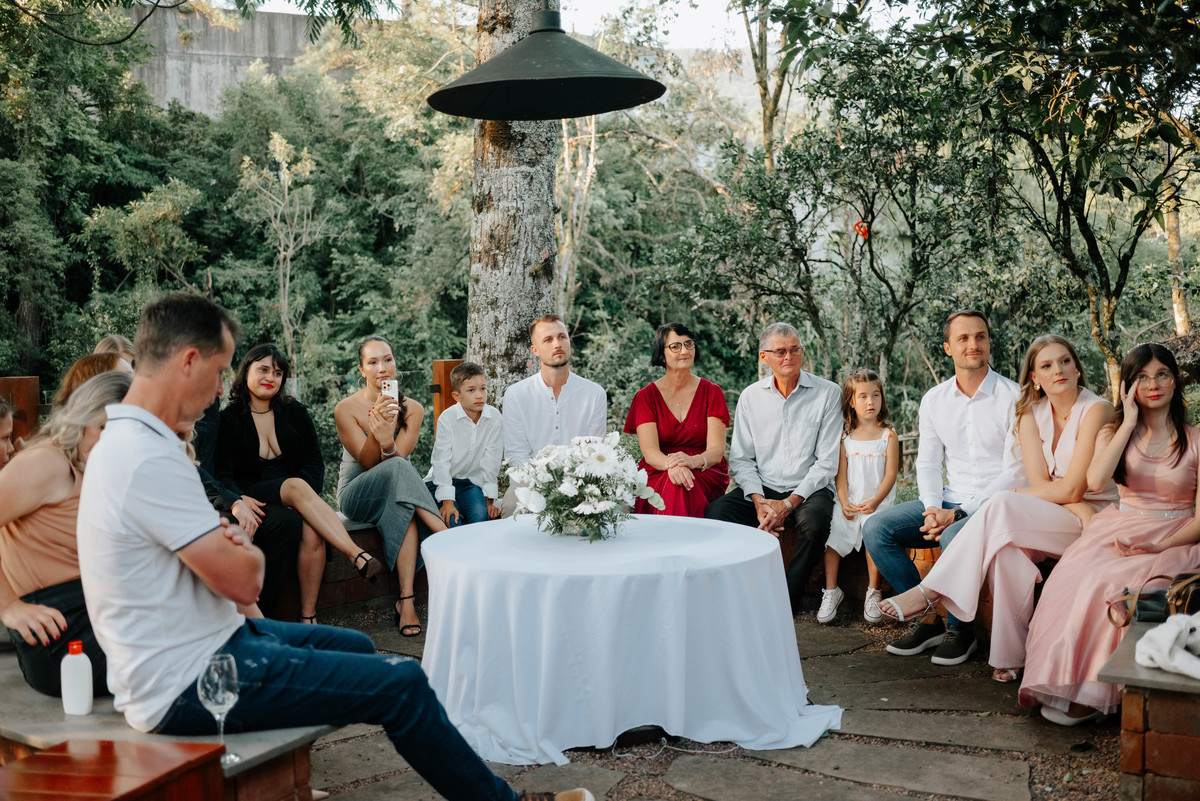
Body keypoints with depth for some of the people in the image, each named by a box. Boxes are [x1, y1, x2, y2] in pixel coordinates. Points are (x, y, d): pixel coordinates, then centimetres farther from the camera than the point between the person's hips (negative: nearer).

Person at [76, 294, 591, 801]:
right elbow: (244, 581, -23)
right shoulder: (149, 460, -25)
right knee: (401, 682, -8)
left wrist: (231, 547, -8)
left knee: (354, 647, 22)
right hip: (186, 686, -11)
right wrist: (250, 554, 0)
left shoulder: (126, 440, 9)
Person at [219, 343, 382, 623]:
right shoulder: (229, 419, 5)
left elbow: (315, 462, 7)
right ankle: (358, 557, -45)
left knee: (313, 532, -32)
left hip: (299, 493, 3)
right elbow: (222, 472, -3)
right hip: (255, 498, -2)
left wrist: (305, 498, -13)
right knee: (297, 485, -35)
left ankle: (308, 616, -28)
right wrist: (239, 499, -26)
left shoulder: (295, 412, 12)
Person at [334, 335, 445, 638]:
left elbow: (398, 455, -11)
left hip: (396, 494, 2)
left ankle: (407, 600, -43)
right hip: (357, 495, -2)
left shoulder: (412, 409, 2)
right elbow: (367, 462, -13)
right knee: (397, 468, -35)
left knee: (401, 510, -37)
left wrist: (387, 442, -36)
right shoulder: (346, 409, -6)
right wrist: (376, 424, -31)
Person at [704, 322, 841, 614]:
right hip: (761, 488, 3)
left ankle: (788, 601, -16)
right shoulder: (750, 397, 6)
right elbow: (741, 458, 4)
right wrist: (758, 500, -14)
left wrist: (789, 503, -16)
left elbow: (827, 462, -7)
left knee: (814, 520, -36)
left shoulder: (828, 393, -2)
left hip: (808, 489, -2)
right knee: (715, 512, -24)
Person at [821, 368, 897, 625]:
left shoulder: (888, 434, 2)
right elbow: (841, 474, 5)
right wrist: (844, 502, -11)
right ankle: (831, 591, -3)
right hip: (849, 502, 3)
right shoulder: (845, 436, 8)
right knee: (831, 534, -18)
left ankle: (873, 593, -13)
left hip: (877, 501, -3)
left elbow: (891, 474, -3)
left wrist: (875, 502, -16)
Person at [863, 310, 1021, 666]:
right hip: (948, 502, 6)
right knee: (876, 529, -13)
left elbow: (1014, 471, -12)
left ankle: (960, 629, -11)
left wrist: (958, 513, -19)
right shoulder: (934, 400, 9)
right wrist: (932, 509, -10)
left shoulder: (1013, 397, -7)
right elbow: (927, 462, 11)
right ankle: (927, 620, -4)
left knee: (954, 537, -36)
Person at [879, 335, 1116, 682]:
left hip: (1094, 518, -5)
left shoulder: (1096, 410, -10)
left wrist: (1010, 498, -7)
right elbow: (1039, 481, -4)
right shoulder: (1031, 413, 7)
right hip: (1049, 519, 5)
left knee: (1001, 508, -30)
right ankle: (1009, 657, -24)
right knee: (1008, 547, -31)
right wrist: (1078, 508, -21)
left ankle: (931, 591, -24)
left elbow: (1071, 488, -16)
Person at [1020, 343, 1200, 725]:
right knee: (1072, 576, -31)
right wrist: (1129, 424, -7)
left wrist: (1158, 547, -18)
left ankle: (1091, 693, -24)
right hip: (1119, 531, 3)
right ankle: (1062, 680, -25)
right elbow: (1096, 479, -10)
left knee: (1111, 582, -34)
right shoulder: (1114, 432, 13)